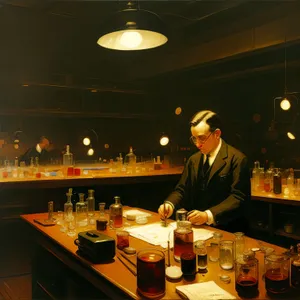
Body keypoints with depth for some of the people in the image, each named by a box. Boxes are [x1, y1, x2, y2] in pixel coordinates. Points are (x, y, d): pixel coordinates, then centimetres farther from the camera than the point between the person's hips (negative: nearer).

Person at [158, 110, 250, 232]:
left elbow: (239, 198, -14)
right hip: (196, 227, 5)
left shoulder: (237, 159, -8)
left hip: (225, 230, -5)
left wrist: (208, 215, -25)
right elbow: (182, 189, 13)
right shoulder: (193, 159, 12)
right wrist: (170, 204, -8)